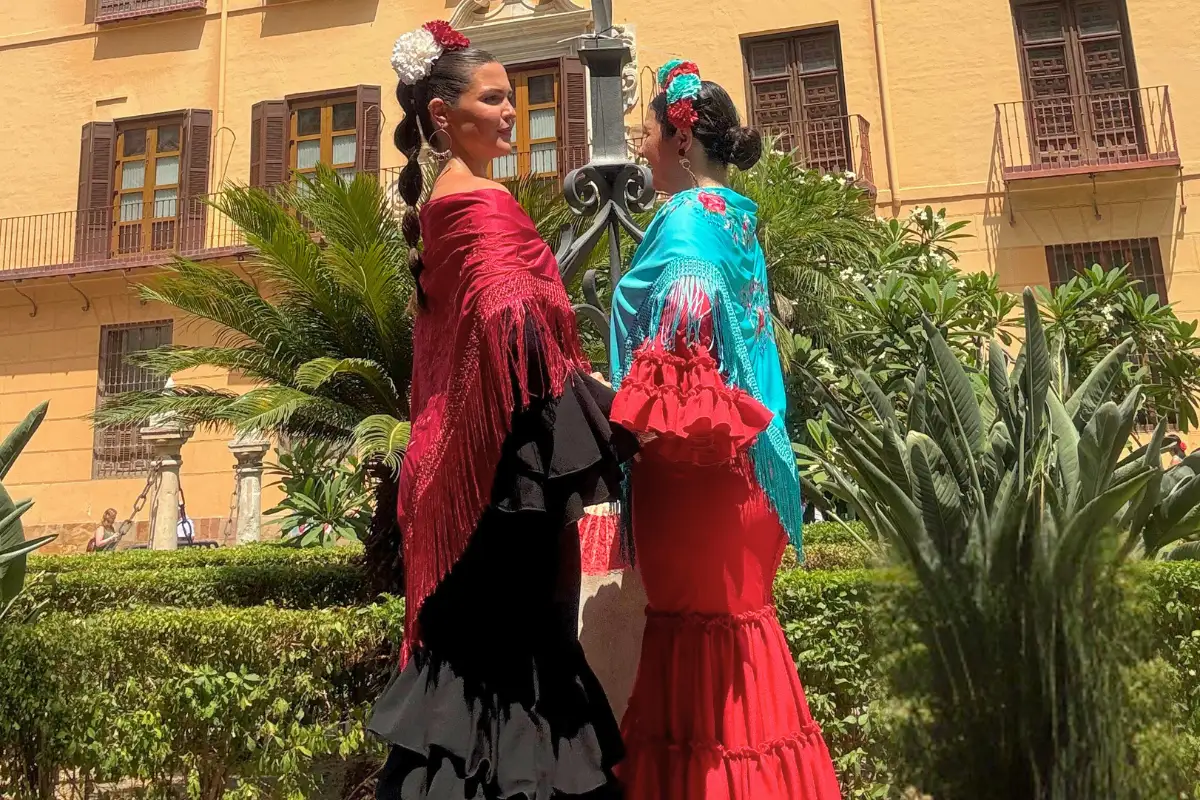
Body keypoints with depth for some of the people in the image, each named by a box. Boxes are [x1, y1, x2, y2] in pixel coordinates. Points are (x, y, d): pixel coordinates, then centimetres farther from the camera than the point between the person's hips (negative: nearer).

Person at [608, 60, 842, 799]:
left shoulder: (689, 217, -11)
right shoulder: (734, 218, 16)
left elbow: (686, 332, -22)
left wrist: (633, 419, -14)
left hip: (690, 458, -9)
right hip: (725, 457, 9)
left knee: (698, 620, -1)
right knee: (727, 613, 14)